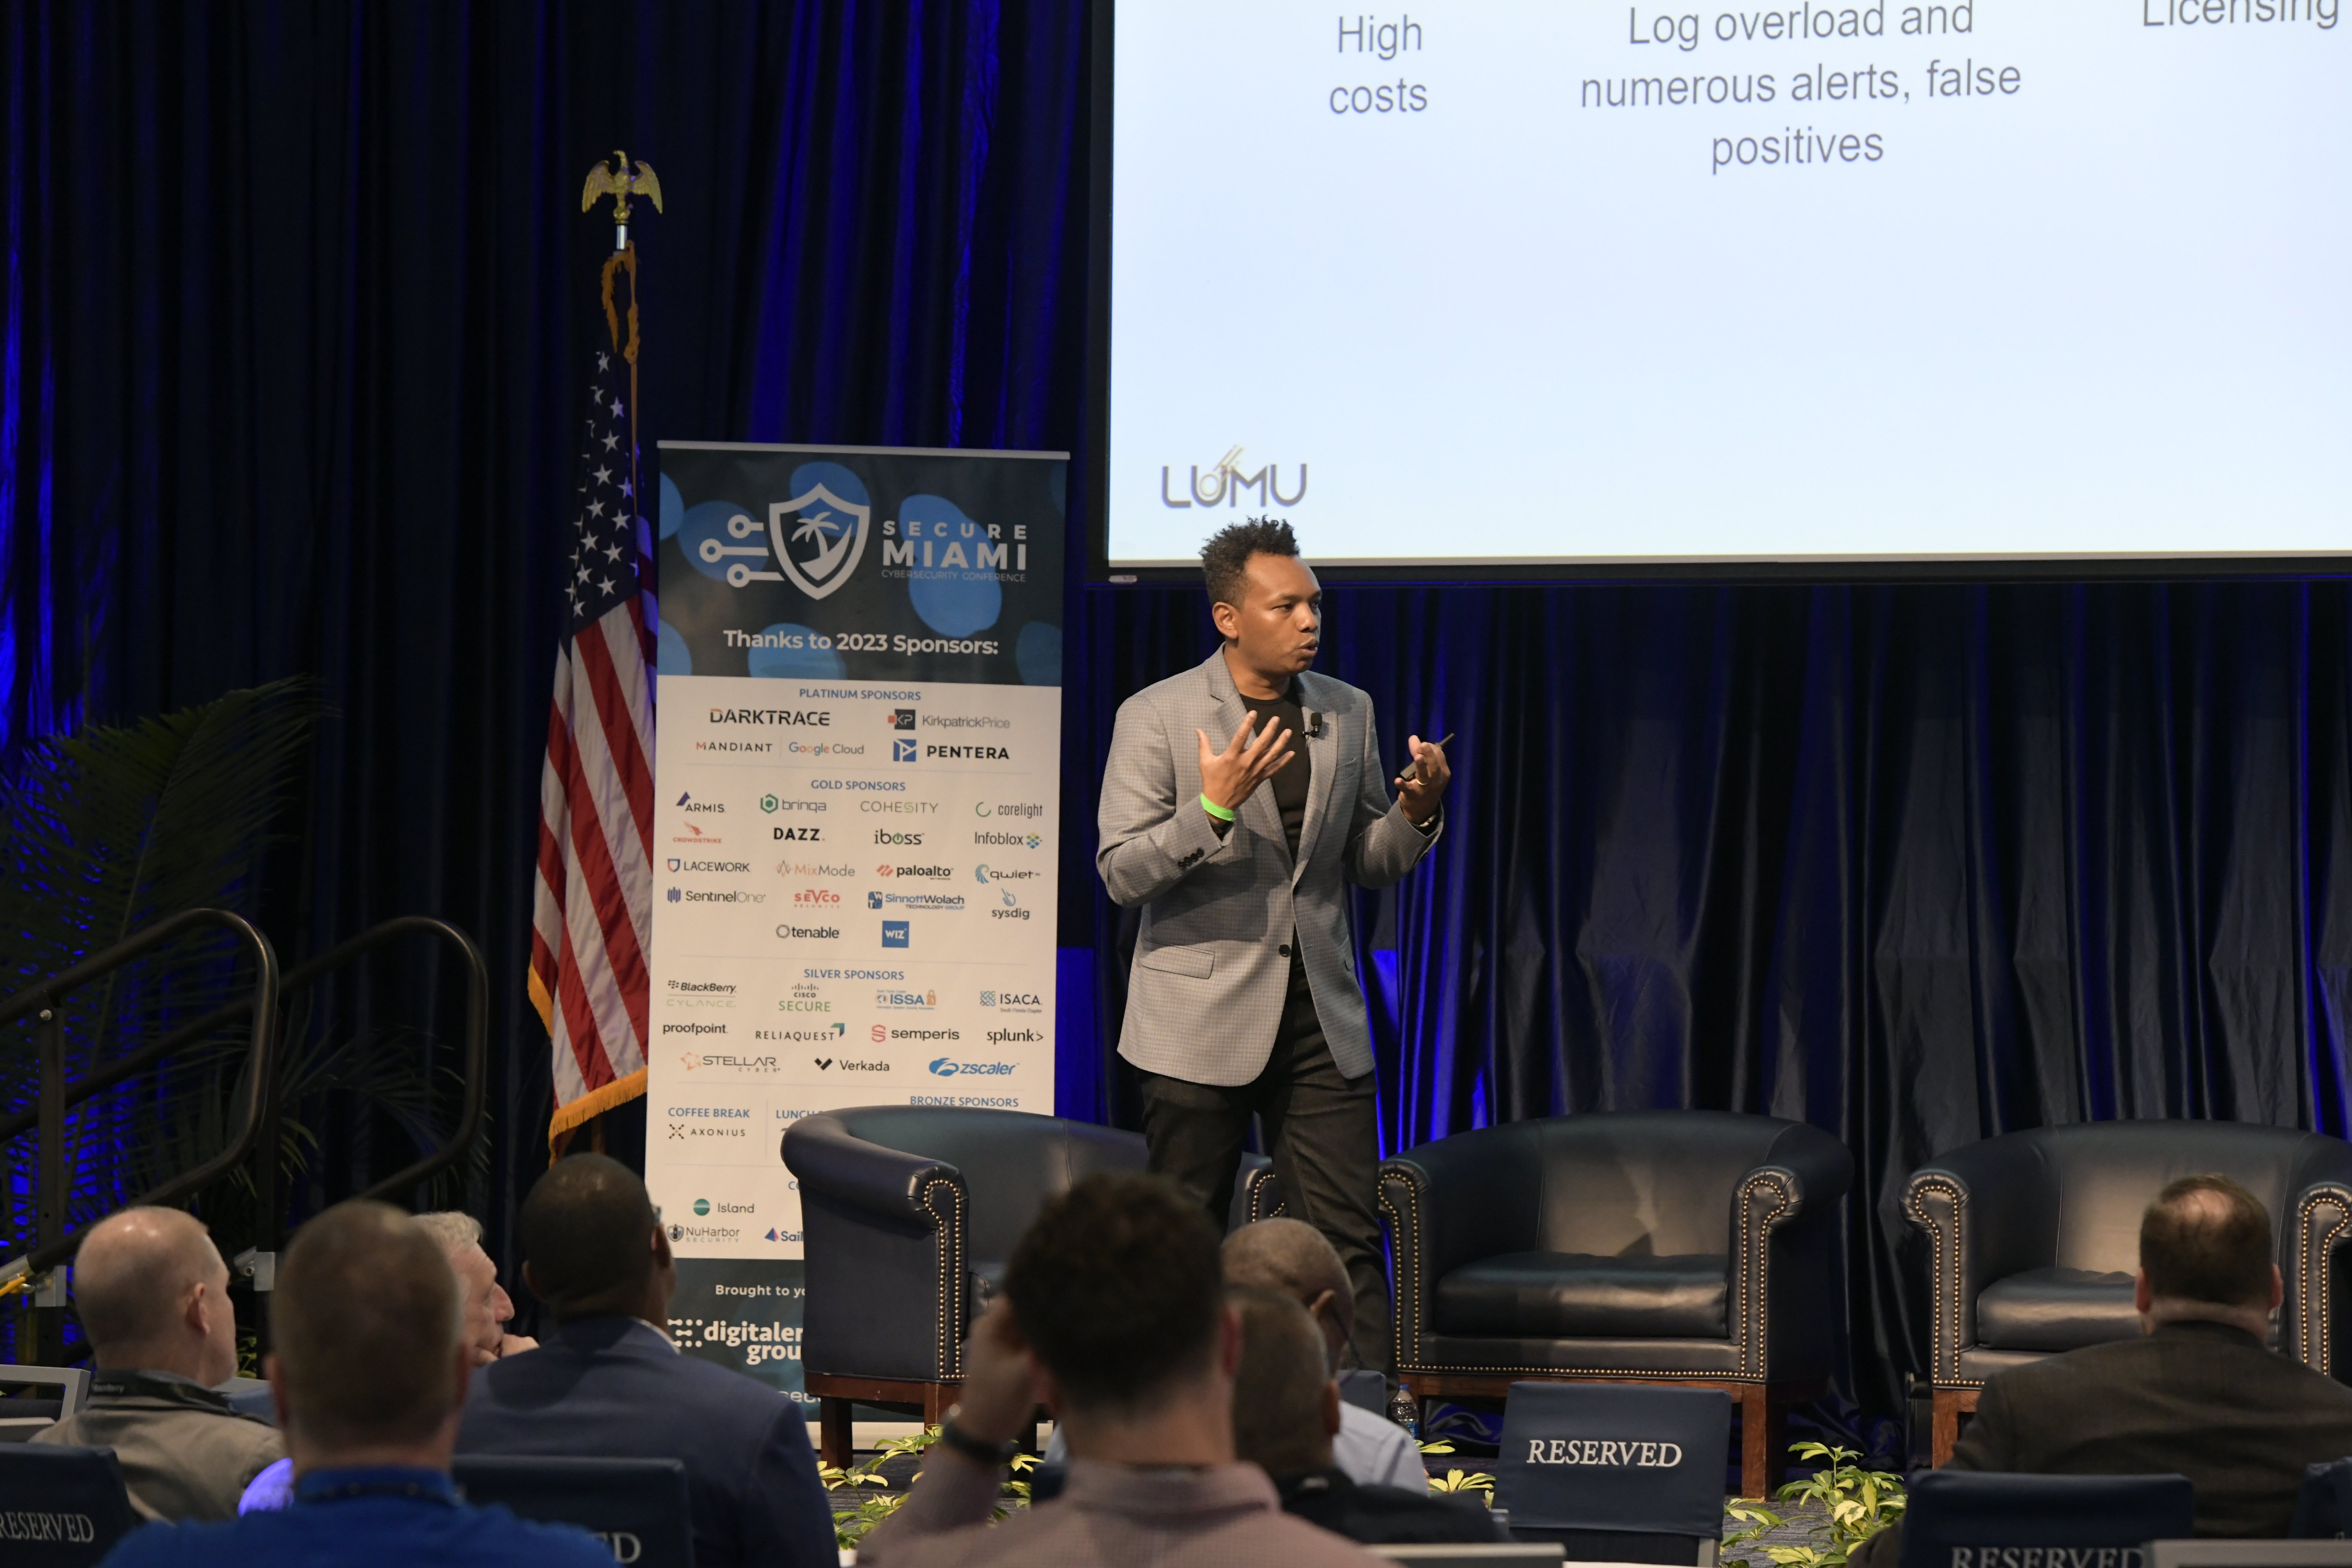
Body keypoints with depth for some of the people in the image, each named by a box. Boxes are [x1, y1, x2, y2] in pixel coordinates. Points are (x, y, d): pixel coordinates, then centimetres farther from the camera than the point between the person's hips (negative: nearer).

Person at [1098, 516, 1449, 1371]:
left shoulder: (1348, 712, 9)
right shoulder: (1156, 717, -6)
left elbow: (1367, 864, 14)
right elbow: (1120, 873, -11)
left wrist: (1417, 812, -7)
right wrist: (1213, 808, -26)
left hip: (1322, 1013, 3)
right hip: (1201, 1019, -3)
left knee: (1349, 1237, -1)